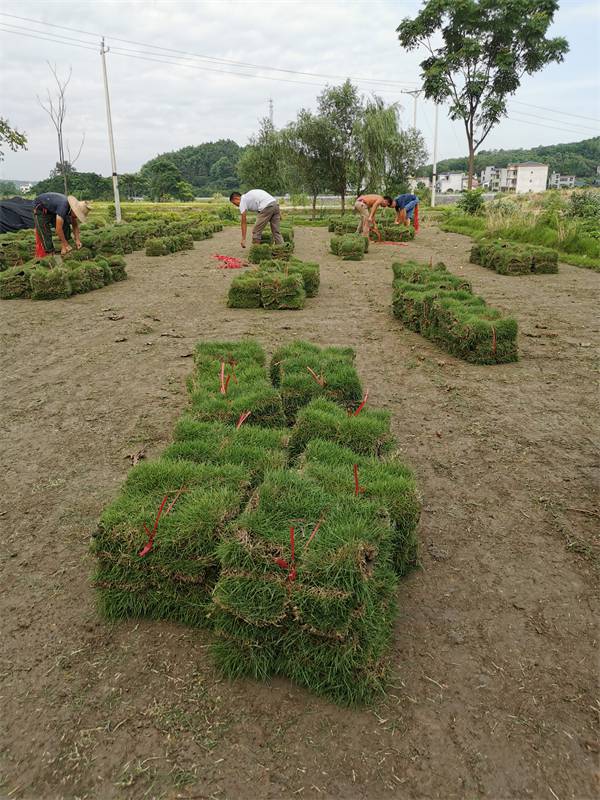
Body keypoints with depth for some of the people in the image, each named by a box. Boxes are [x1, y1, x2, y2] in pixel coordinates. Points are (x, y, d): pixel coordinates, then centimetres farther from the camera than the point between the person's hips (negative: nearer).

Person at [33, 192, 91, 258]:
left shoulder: (73, 208, -16)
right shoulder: (64, 206, -40)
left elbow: (75, 225, -2)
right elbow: (58, 229, -36)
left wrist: (77, 240, -11)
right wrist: (66, 245, -29)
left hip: (52, 209, 8)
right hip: (40, 208, -8)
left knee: (66, 226, -3)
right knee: (45, 233, -14)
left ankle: (64, 249, 1)